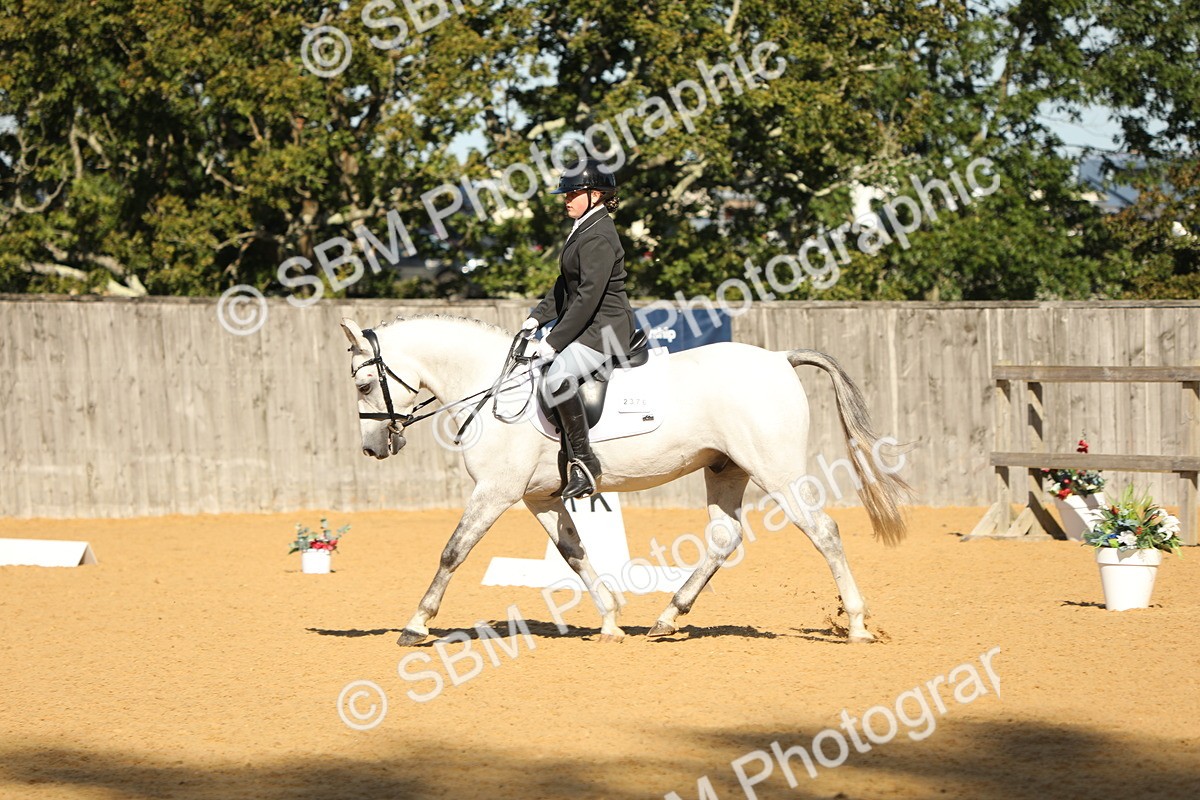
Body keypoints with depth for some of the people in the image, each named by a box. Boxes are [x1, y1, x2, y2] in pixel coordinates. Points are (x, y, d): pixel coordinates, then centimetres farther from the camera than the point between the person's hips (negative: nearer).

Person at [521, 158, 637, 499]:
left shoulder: (598, 237, -18)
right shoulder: (582, 231, 15)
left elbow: (589, 296, -23)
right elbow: (565, 286, 23)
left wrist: (554, 341, -23)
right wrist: (537, 317, 11)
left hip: (606, 327, -12)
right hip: (587, 327, 12)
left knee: (557, 377, -34)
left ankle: (584, 462, -30)